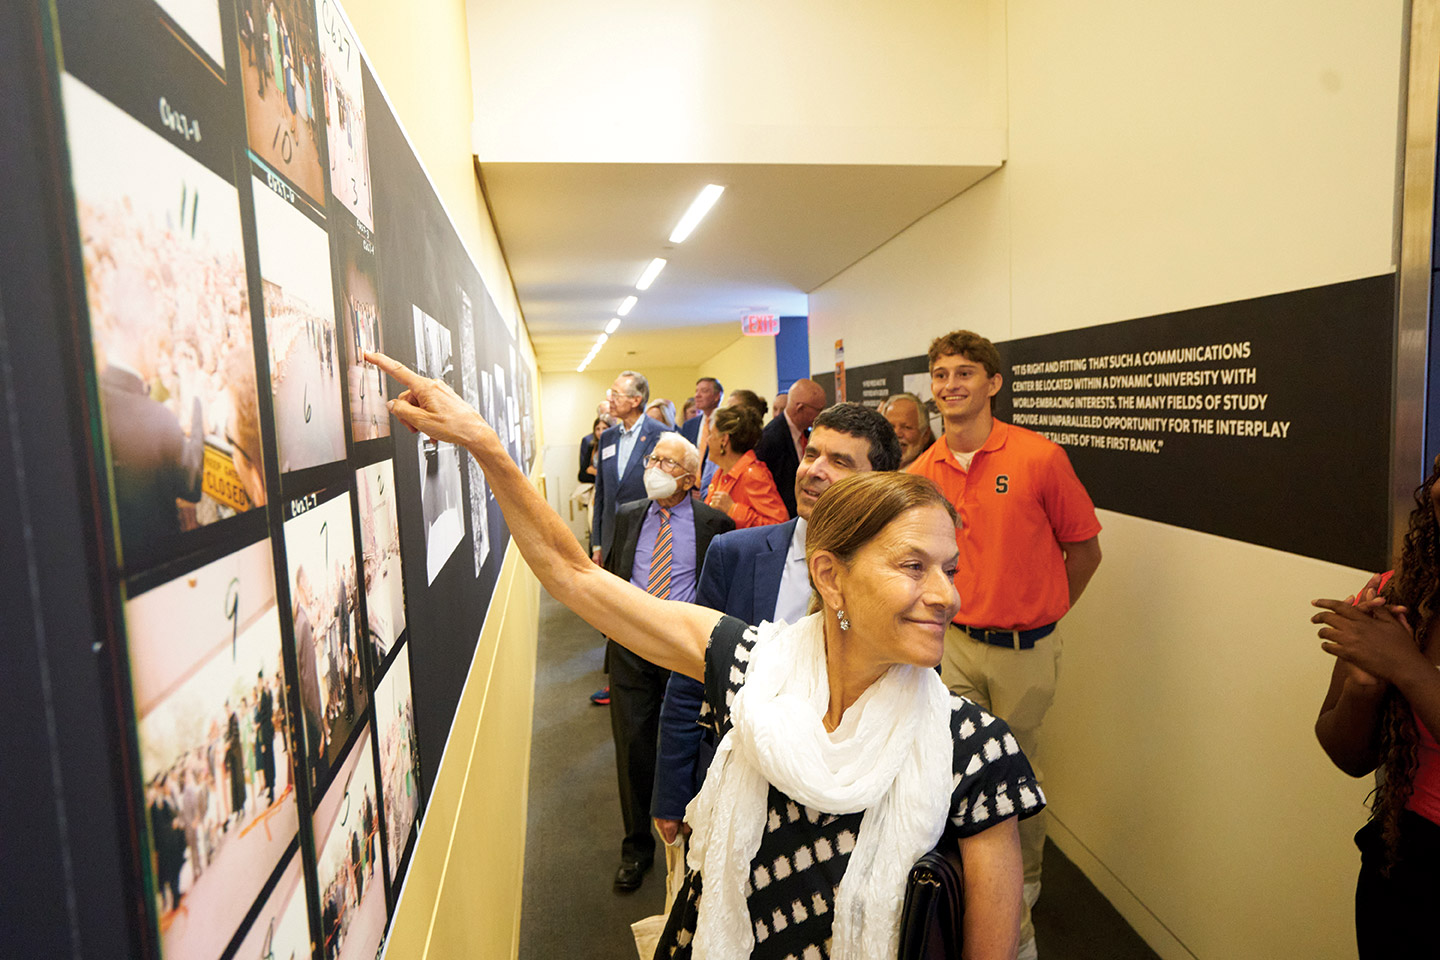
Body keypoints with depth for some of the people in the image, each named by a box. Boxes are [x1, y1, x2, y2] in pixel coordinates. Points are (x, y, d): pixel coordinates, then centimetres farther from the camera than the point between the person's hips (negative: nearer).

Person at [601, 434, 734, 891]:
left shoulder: (714, 523, -4)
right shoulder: (627, 515, 8)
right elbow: (611, 571, 21)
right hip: (631, 644, 3)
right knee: (632, 744, 8)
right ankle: (636, 846, 28)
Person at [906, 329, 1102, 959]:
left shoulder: (1039, 458, -13)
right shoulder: (921, 473, -3)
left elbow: (1084, 550, -2)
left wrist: (1039, 615, 4)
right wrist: (947, 614, 9)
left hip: (1025, 650, -3)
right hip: (956, 643, 3)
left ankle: (1023, 891, 37)